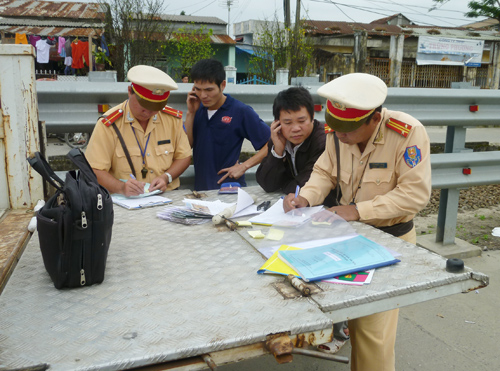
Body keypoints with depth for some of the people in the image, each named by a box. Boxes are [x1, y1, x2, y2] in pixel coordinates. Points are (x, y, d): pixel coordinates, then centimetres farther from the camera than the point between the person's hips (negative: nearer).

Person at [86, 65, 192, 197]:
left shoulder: (173, 119, 4)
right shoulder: (108, 124, -7)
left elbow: (184, 157, 11)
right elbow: (94, 170, -9)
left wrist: (166, 177, -6)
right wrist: (121, 187, -26)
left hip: (168, 196, 2)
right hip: (124, 201, -1)